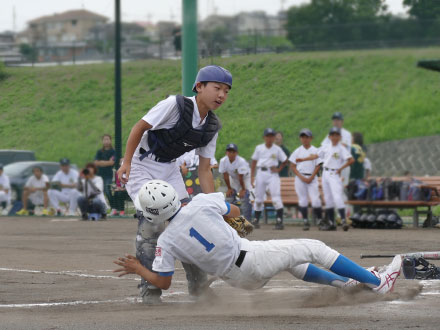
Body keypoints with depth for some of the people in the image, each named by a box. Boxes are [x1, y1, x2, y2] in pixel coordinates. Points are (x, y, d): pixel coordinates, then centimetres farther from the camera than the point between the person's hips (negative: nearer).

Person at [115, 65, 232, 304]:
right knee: (151, 224, -16)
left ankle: (198, 285, 14)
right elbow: (140, 127, -18)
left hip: (169, 170, 7)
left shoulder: (211, 127, -3)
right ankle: (150, 290, -8)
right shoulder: (175, 105, -23)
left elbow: (204, 169, 1)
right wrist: (126, 162, -22)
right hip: (142, 165, -7)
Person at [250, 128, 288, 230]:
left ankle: (279, 221, -17)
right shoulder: (259, 148, 6)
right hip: (261, 173, 2)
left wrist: (278, 169, -1)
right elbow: (254, 162, 10)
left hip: (272, 174, -2)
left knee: (276, 197, -14)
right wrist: (252, 176, 3)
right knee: (258, 198, 6)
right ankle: (256, 220, 16)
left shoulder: (277, 149, 3)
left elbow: (285, 161, 13)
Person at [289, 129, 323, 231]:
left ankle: (320, 221, 0)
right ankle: (305, 222, 7)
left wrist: (311, 178, -9)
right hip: (300, 178, 1)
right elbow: (292, 166, 4)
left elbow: (318, 166, 2)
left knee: (316, 200, -11)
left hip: (312, 178, -1)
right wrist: (301, 177, -7)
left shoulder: (315, 151, 4)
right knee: (303, 200, 0)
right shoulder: (297, 151, 7)